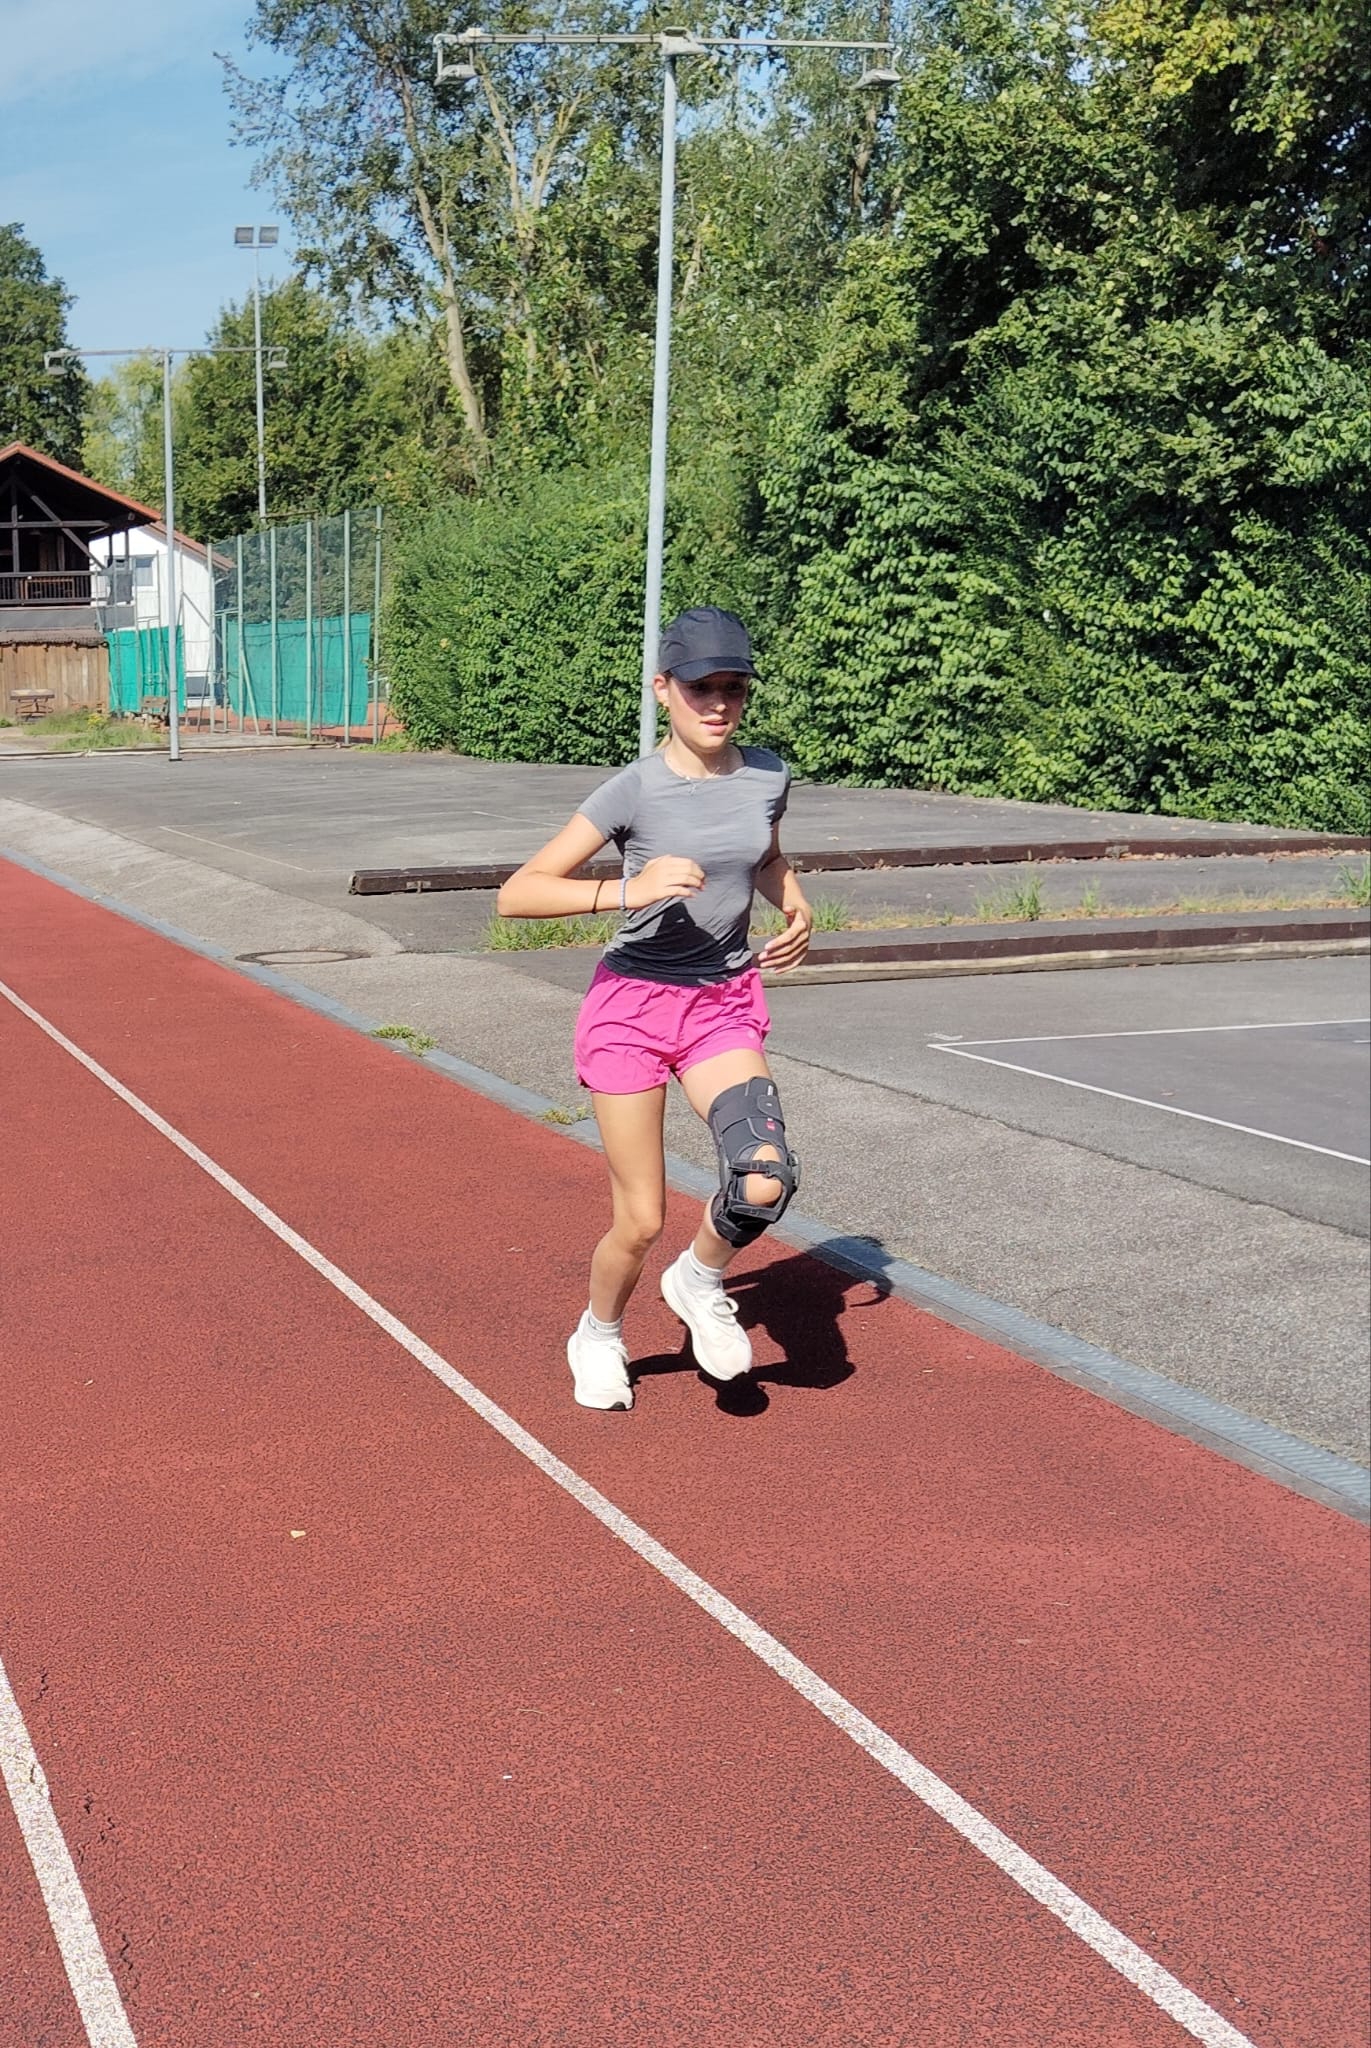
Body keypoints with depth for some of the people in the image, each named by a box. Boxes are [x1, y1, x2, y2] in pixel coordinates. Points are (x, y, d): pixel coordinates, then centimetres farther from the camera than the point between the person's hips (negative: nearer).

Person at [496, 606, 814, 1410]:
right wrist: (627, 891, -32)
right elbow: (517, 893, -20)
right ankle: (599, 1337, 33)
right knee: (640, 1223, 0)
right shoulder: (635, 791, -15)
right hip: (633, 1004, -3)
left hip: (725, 1005, 3)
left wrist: (797, 908, 2)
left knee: (766, 1177, -22)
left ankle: (700, 1280, 12)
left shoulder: (768, 777, -1)